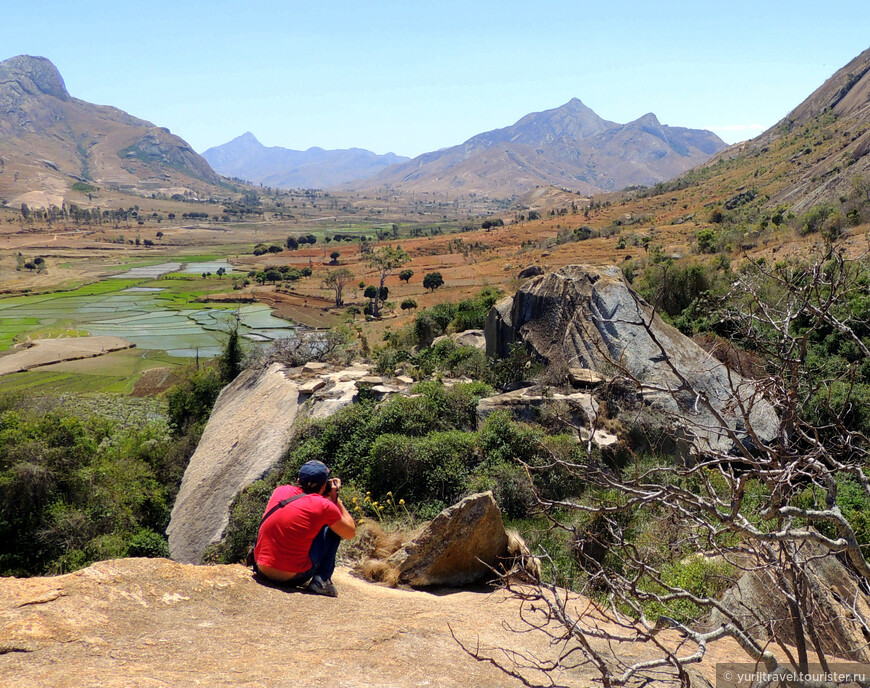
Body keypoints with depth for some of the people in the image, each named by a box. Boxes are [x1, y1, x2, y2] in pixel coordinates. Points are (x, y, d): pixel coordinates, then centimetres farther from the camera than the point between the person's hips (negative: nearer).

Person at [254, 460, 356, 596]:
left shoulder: (280, 490, 6)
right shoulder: (324, 506, -8)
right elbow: (351, 532, 7)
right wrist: (336, 499, 12)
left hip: (262, 569, 6)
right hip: (293, 577, -5)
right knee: (333, 529, 11)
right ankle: (321, 580, 5)